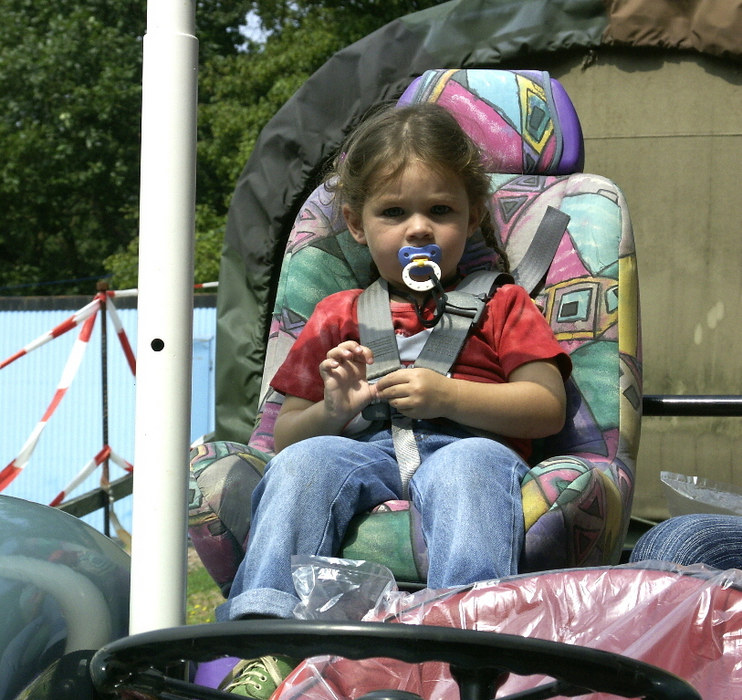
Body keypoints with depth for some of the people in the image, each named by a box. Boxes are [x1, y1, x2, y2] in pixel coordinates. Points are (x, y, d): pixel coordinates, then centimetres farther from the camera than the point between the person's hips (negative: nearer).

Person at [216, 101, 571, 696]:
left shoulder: (501, 306, 22)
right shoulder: (338, 318, 27)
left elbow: (548, 408, 7)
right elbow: (284, 434, 22)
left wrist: (447, 396, -7)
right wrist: (332, 411, -2)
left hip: (466, 448, -2)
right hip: (363, 451, 2)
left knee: (471, 465, -38)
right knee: (305, 460, -31)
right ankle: (263, 620, -44)